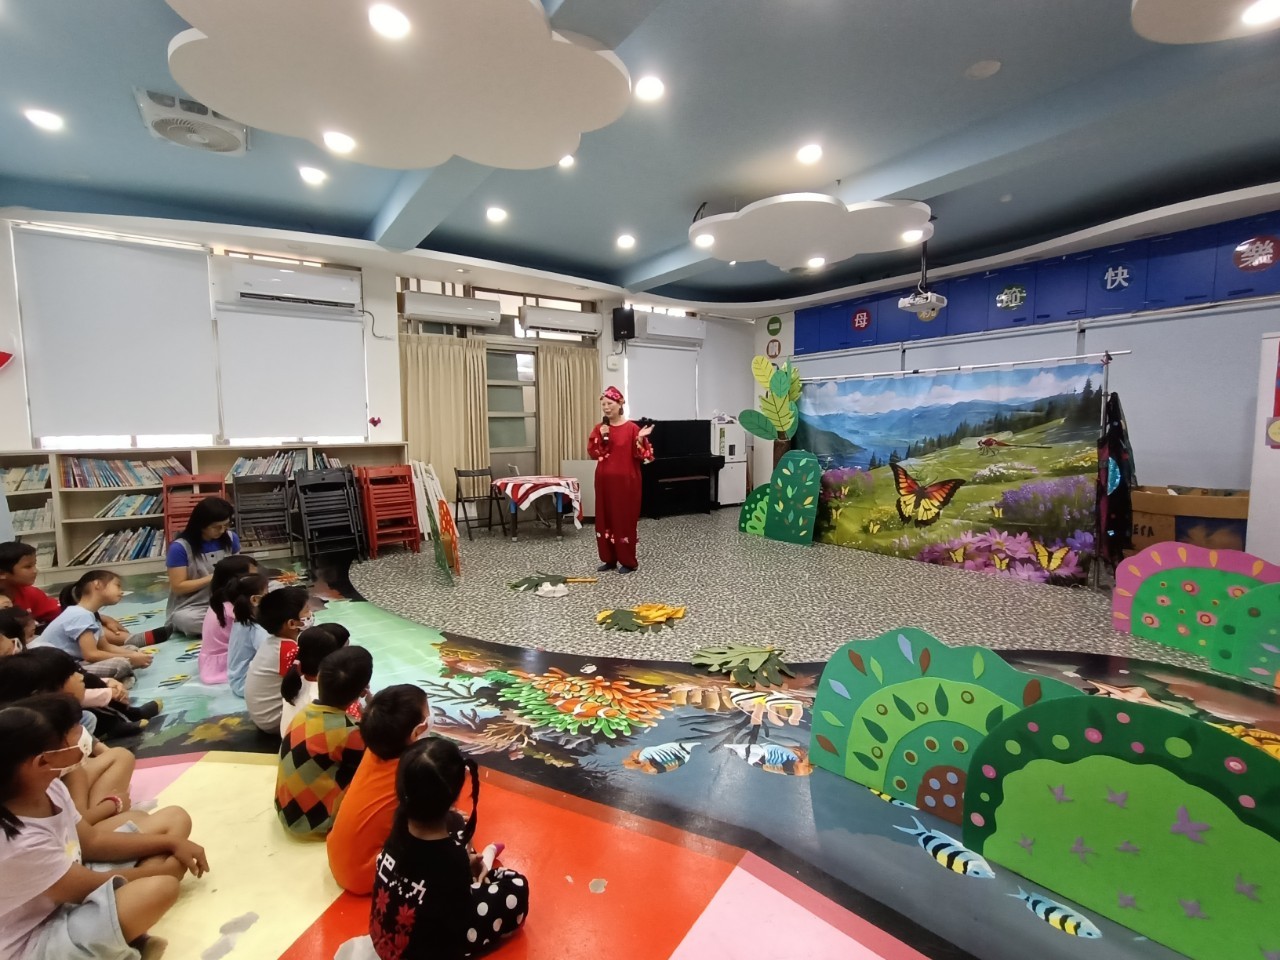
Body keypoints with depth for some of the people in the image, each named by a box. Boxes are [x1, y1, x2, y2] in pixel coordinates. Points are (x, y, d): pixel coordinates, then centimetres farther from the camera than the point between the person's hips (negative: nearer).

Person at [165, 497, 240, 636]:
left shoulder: (231, 538, 0)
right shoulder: (180, 547, -12)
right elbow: (178, 587, -10)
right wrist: (212, 578, -18)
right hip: (190, 609, -3)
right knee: (183, 619, -39)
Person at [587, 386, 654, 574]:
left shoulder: (632, 428, -7)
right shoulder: (599, 428, 7)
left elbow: (641, 456, -9)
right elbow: (592, 454, 1)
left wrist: (640, 439, -25)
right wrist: (601, 437, -12)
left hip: (626, 481, -5)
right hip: (605, 481, 5)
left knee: (625, 520, 0)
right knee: (605, 519, 9)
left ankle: (628, 561, 10)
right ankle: (609, 559, 21)